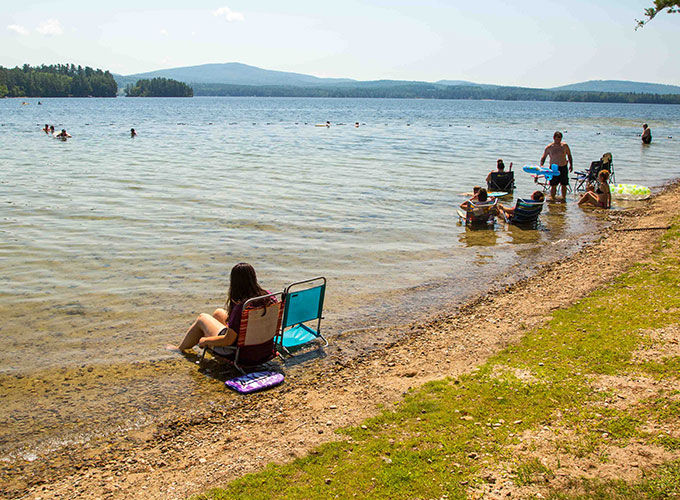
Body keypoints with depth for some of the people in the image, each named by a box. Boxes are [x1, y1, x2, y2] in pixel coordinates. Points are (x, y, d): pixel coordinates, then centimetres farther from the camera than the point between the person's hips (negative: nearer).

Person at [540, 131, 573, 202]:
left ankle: (563, 198, 18)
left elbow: (569, 155, 14)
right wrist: (541, 165, -13)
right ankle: (552, 199, 6)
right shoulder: (549, 147, -4)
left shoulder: (565, 145, 1)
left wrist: (571, 165, 11)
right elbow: (543, 157, 3)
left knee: (564, 185, 4)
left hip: (563, 167, 2)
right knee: (553, 185, -4)